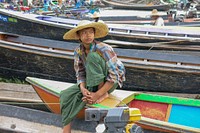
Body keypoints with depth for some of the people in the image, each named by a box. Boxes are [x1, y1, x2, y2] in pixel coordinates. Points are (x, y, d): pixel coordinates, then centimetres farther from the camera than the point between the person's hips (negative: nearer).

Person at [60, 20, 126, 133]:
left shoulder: (104, 49, -23)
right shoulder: (78, 52, -6)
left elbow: (113, 76, -25)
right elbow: (80, 74, -3)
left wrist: (98, 94, -29)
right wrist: (83, 89, -24)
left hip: (109, 83, -5)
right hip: (92, 82, 5)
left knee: (92, 56, -28)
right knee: (66, 96, -15)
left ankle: (103, 94, -17)